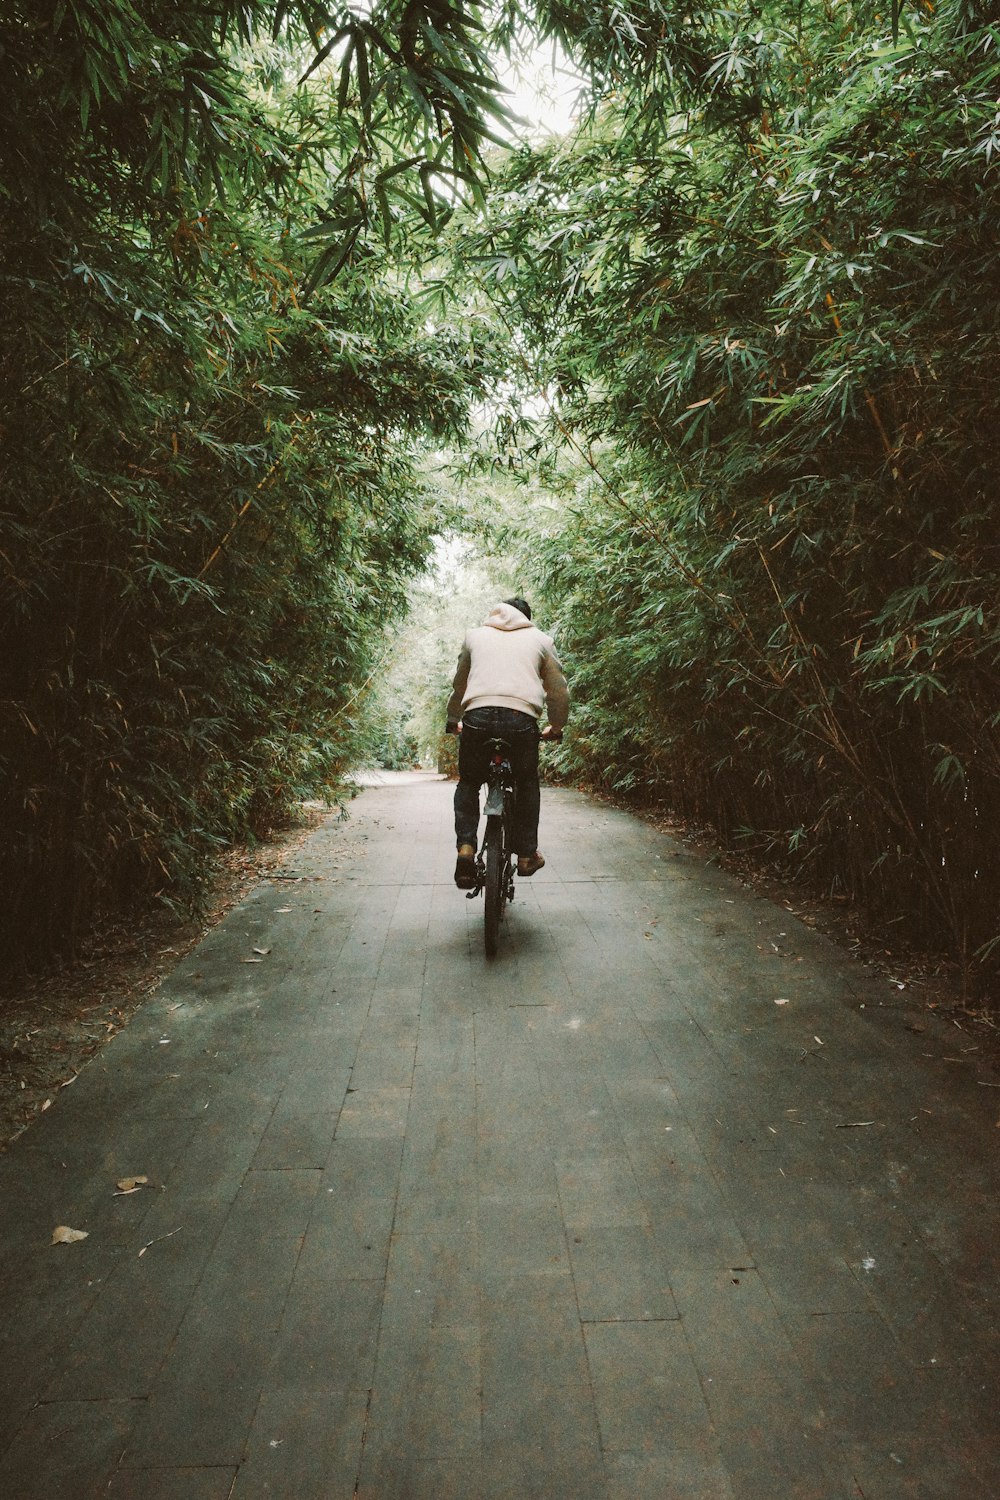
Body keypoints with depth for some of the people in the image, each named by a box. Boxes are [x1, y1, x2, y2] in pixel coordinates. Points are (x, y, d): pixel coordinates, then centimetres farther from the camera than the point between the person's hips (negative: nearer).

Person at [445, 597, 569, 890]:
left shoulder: (475, 635, 24)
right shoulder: (540, 639, 21)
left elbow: (459, 684, 33)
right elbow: (558, 690, 22)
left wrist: (453, 720, 46)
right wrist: (556, 727, 37)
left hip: (477, 715, 1)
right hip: (522, 718, -1)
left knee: (468, 784, 18)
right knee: (527, 784, 21)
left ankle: (465, 847, 0)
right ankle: (527, 854, 19)